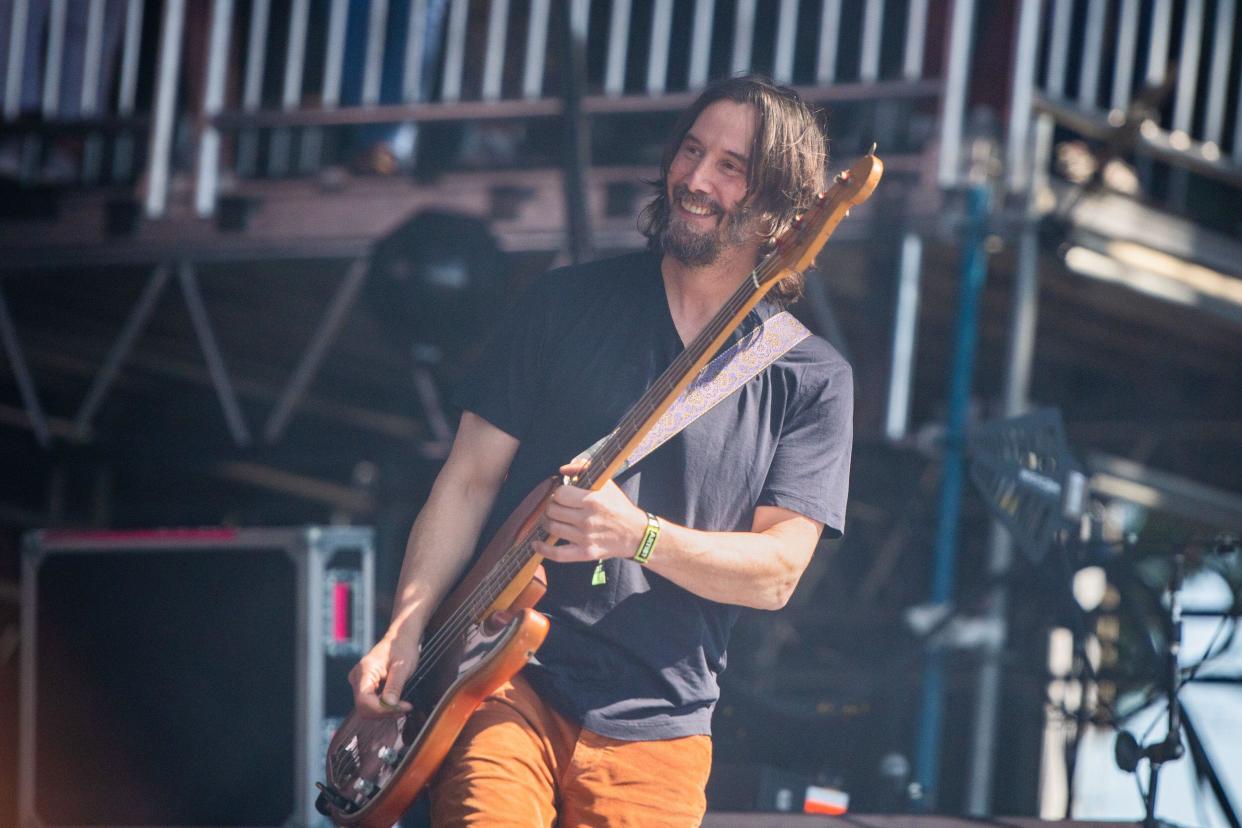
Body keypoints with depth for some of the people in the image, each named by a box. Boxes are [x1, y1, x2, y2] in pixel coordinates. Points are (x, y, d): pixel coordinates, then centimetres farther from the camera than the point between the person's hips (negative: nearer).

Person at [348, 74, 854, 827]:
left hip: (653, 729, 1)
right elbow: (470, 479, 6)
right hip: (510, 678, -1)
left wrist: (637, 536, -20)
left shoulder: (811, 379, 4)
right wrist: (406, 630, -6)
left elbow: (777, 572, -3)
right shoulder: (570, 304, 7)